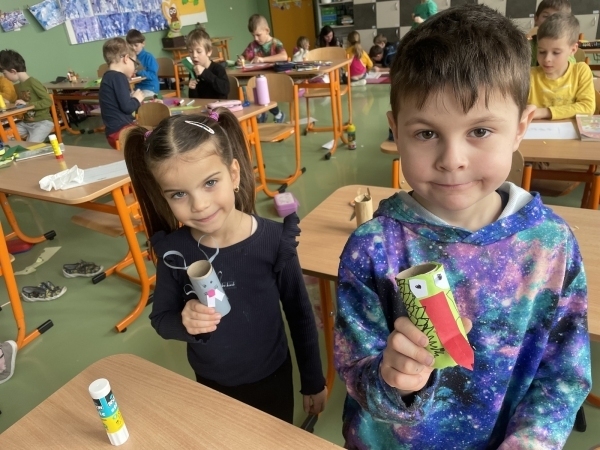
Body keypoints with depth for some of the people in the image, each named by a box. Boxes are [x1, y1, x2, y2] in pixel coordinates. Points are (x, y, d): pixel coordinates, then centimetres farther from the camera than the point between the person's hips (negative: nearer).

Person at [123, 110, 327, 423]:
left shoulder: (274, 240, -24)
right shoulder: (172, 250, -19)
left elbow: (300, 314, -11)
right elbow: (160, 318, -5)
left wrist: (313, 381, -1)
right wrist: (183, 322, -28)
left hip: (270, 380, -1)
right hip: (210, 383, 2)